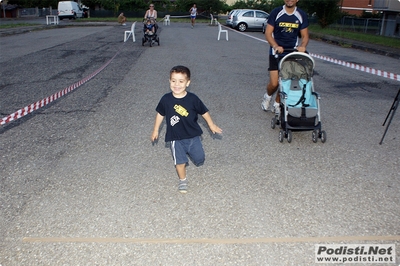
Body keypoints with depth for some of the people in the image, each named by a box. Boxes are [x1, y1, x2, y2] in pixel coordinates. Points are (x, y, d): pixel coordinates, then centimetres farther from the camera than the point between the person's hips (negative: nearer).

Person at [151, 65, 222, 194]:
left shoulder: (192, 99, -16)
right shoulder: (166, 99, -14)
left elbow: (204, 112, -1)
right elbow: (160, 114, 3)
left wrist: (212, 125, 9)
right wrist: (156, 130, 9)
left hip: (193, 136, 1)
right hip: (177, 138, -1)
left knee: (199, 160, 13)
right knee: (180, 161, -2)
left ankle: (190, 152, 48)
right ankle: (183, 180, 27)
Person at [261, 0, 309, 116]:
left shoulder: (302, 15, 2)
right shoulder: (276, 12, -6)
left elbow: (305, 36, 4)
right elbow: (268, 33, -8)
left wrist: (302, 46, -18)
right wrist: (276, 46, -25)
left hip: (292, 53, 3)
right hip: (276, 53, -2)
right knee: (274, 83, -8)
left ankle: (277, 104, 24)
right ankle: (268, 96, 26)